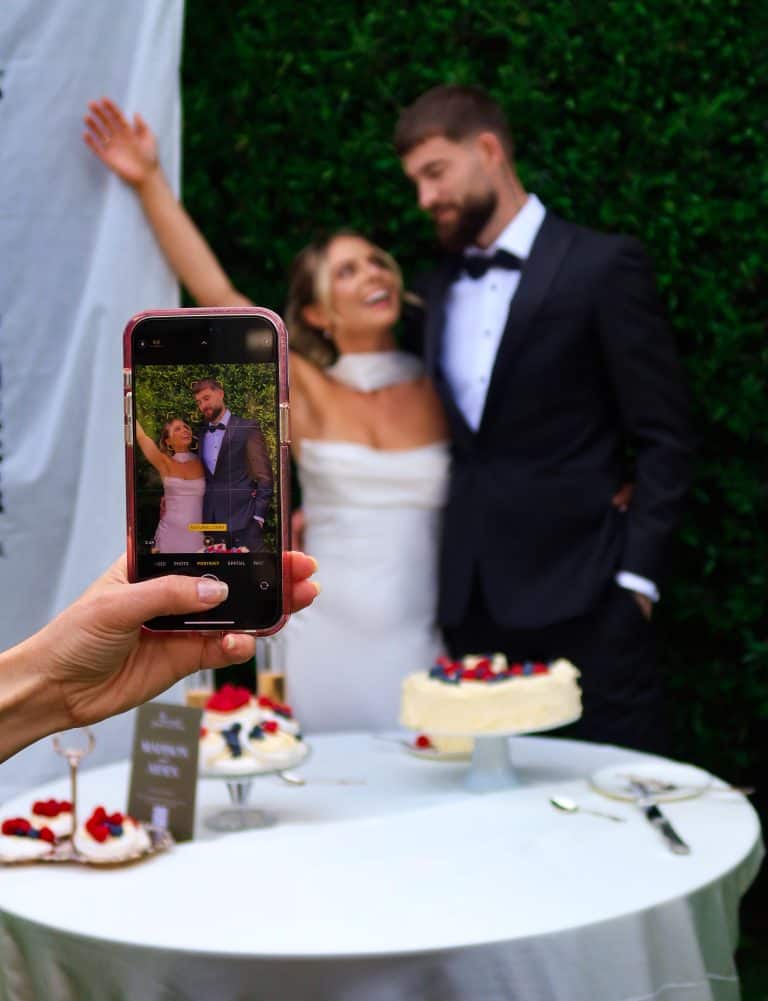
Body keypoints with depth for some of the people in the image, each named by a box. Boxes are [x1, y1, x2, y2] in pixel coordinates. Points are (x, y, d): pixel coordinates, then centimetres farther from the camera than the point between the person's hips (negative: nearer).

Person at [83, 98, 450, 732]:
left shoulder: (440, 392, 3)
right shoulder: (305, 391, 1)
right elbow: (214, 291, -4)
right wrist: (149, 181, -4)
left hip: (423, 642, 1)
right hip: (329, 642, 0)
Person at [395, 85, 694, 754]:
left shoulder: (603, 266, -3)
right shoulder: (437, 290, 15)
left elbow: (665, 439, -5)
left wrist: (635, 574, -11)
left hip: (580, 594, -5)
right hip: (471, 599, 5)